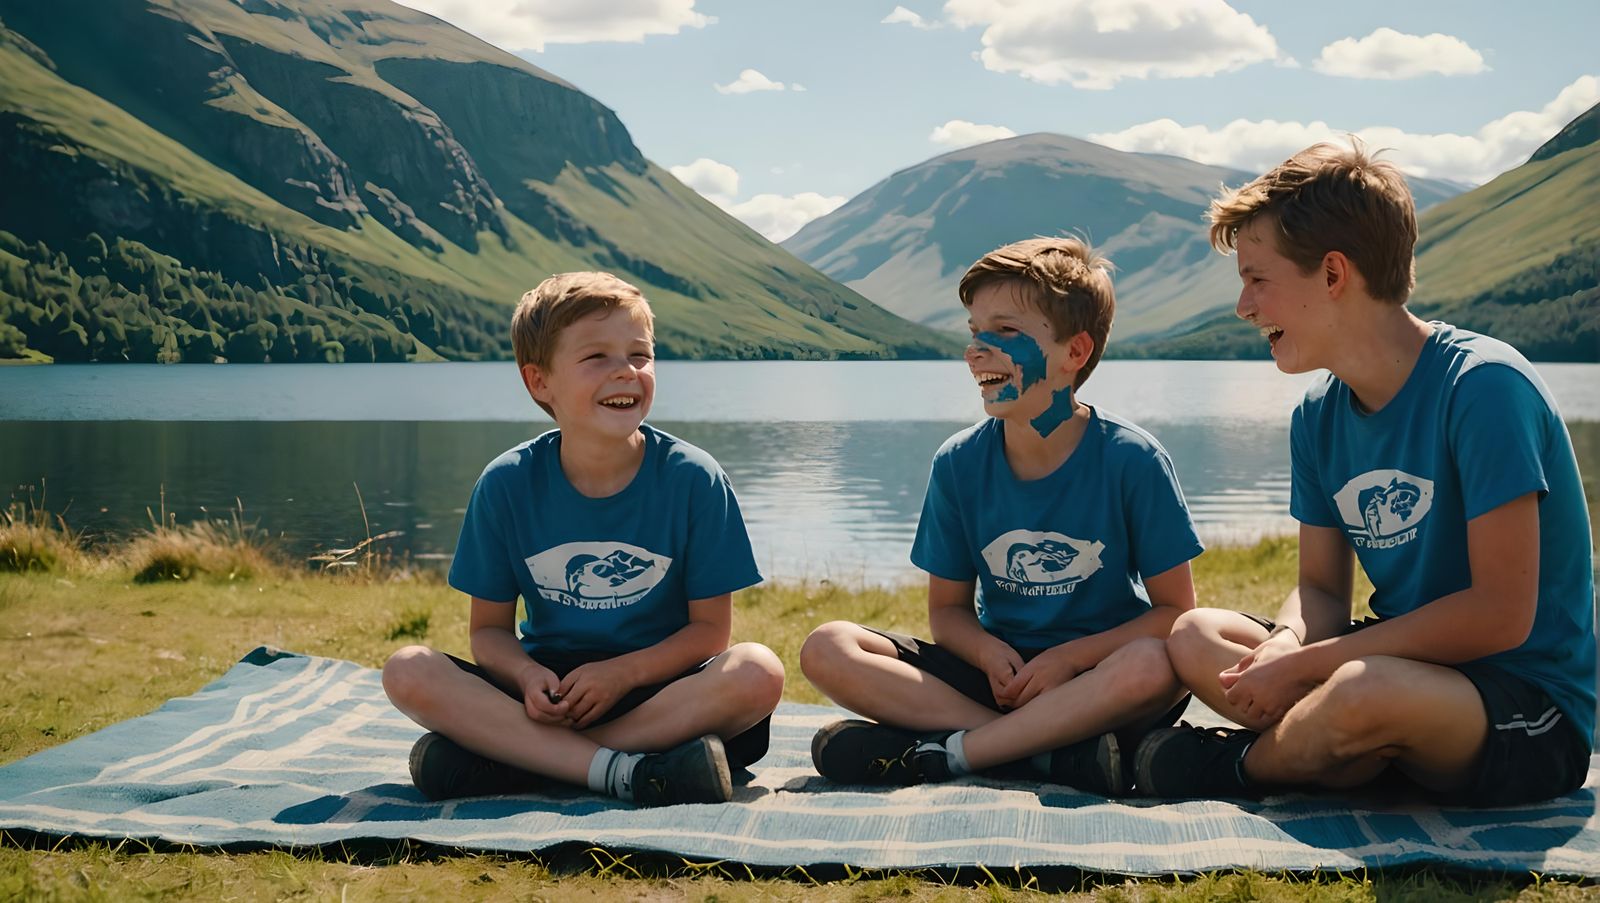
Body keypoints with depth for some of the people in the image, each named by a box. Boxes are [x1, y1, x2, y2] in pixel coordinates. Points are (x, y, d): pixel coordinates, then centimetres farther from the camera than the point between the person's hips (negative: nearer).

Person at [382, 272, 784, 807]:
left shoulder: (692, 479, -8)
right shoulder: (506, 485, -4)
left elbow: (709, 627, -5)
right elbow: (490, 628, 2)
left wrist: (622, 672, -21)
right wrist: (527, 676, -21)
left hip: (660, 691, -1)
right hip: (550, 694, 1)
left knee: (757, 673, -32)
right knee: (407, 672, -22)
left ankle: (511, 757, -26)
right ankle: (625, 772, -30)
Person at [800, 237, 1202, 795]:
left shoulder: (1132, 460, -9)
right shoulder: (959, 464, 0)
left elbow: (1175, 610, -6)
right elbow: (947, 608, 7)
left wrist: (1068, 657, -19)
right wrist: (990, 653, -16)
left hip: (1097, 672, -3)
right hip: (999, 671, 3)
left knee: (1156, 667, -39)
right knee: (826, 651, -18)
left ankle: (942, 752, -26)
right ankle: (1055, 753, -26)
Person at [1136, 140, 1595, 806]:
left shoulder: (1482, 386, -19)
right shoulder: (1319, 416, 5)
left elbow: (1502, 614, -23)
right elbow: (1321, 588, 9)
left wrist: (1303, 664, -21)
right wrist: (1285, 648, -17)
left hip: (1532, 710, -7)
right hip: (1409, 665, 7)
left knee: (1366, 689, -37)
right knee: (1197, 638, -4)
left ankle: (1244, 765, -5)